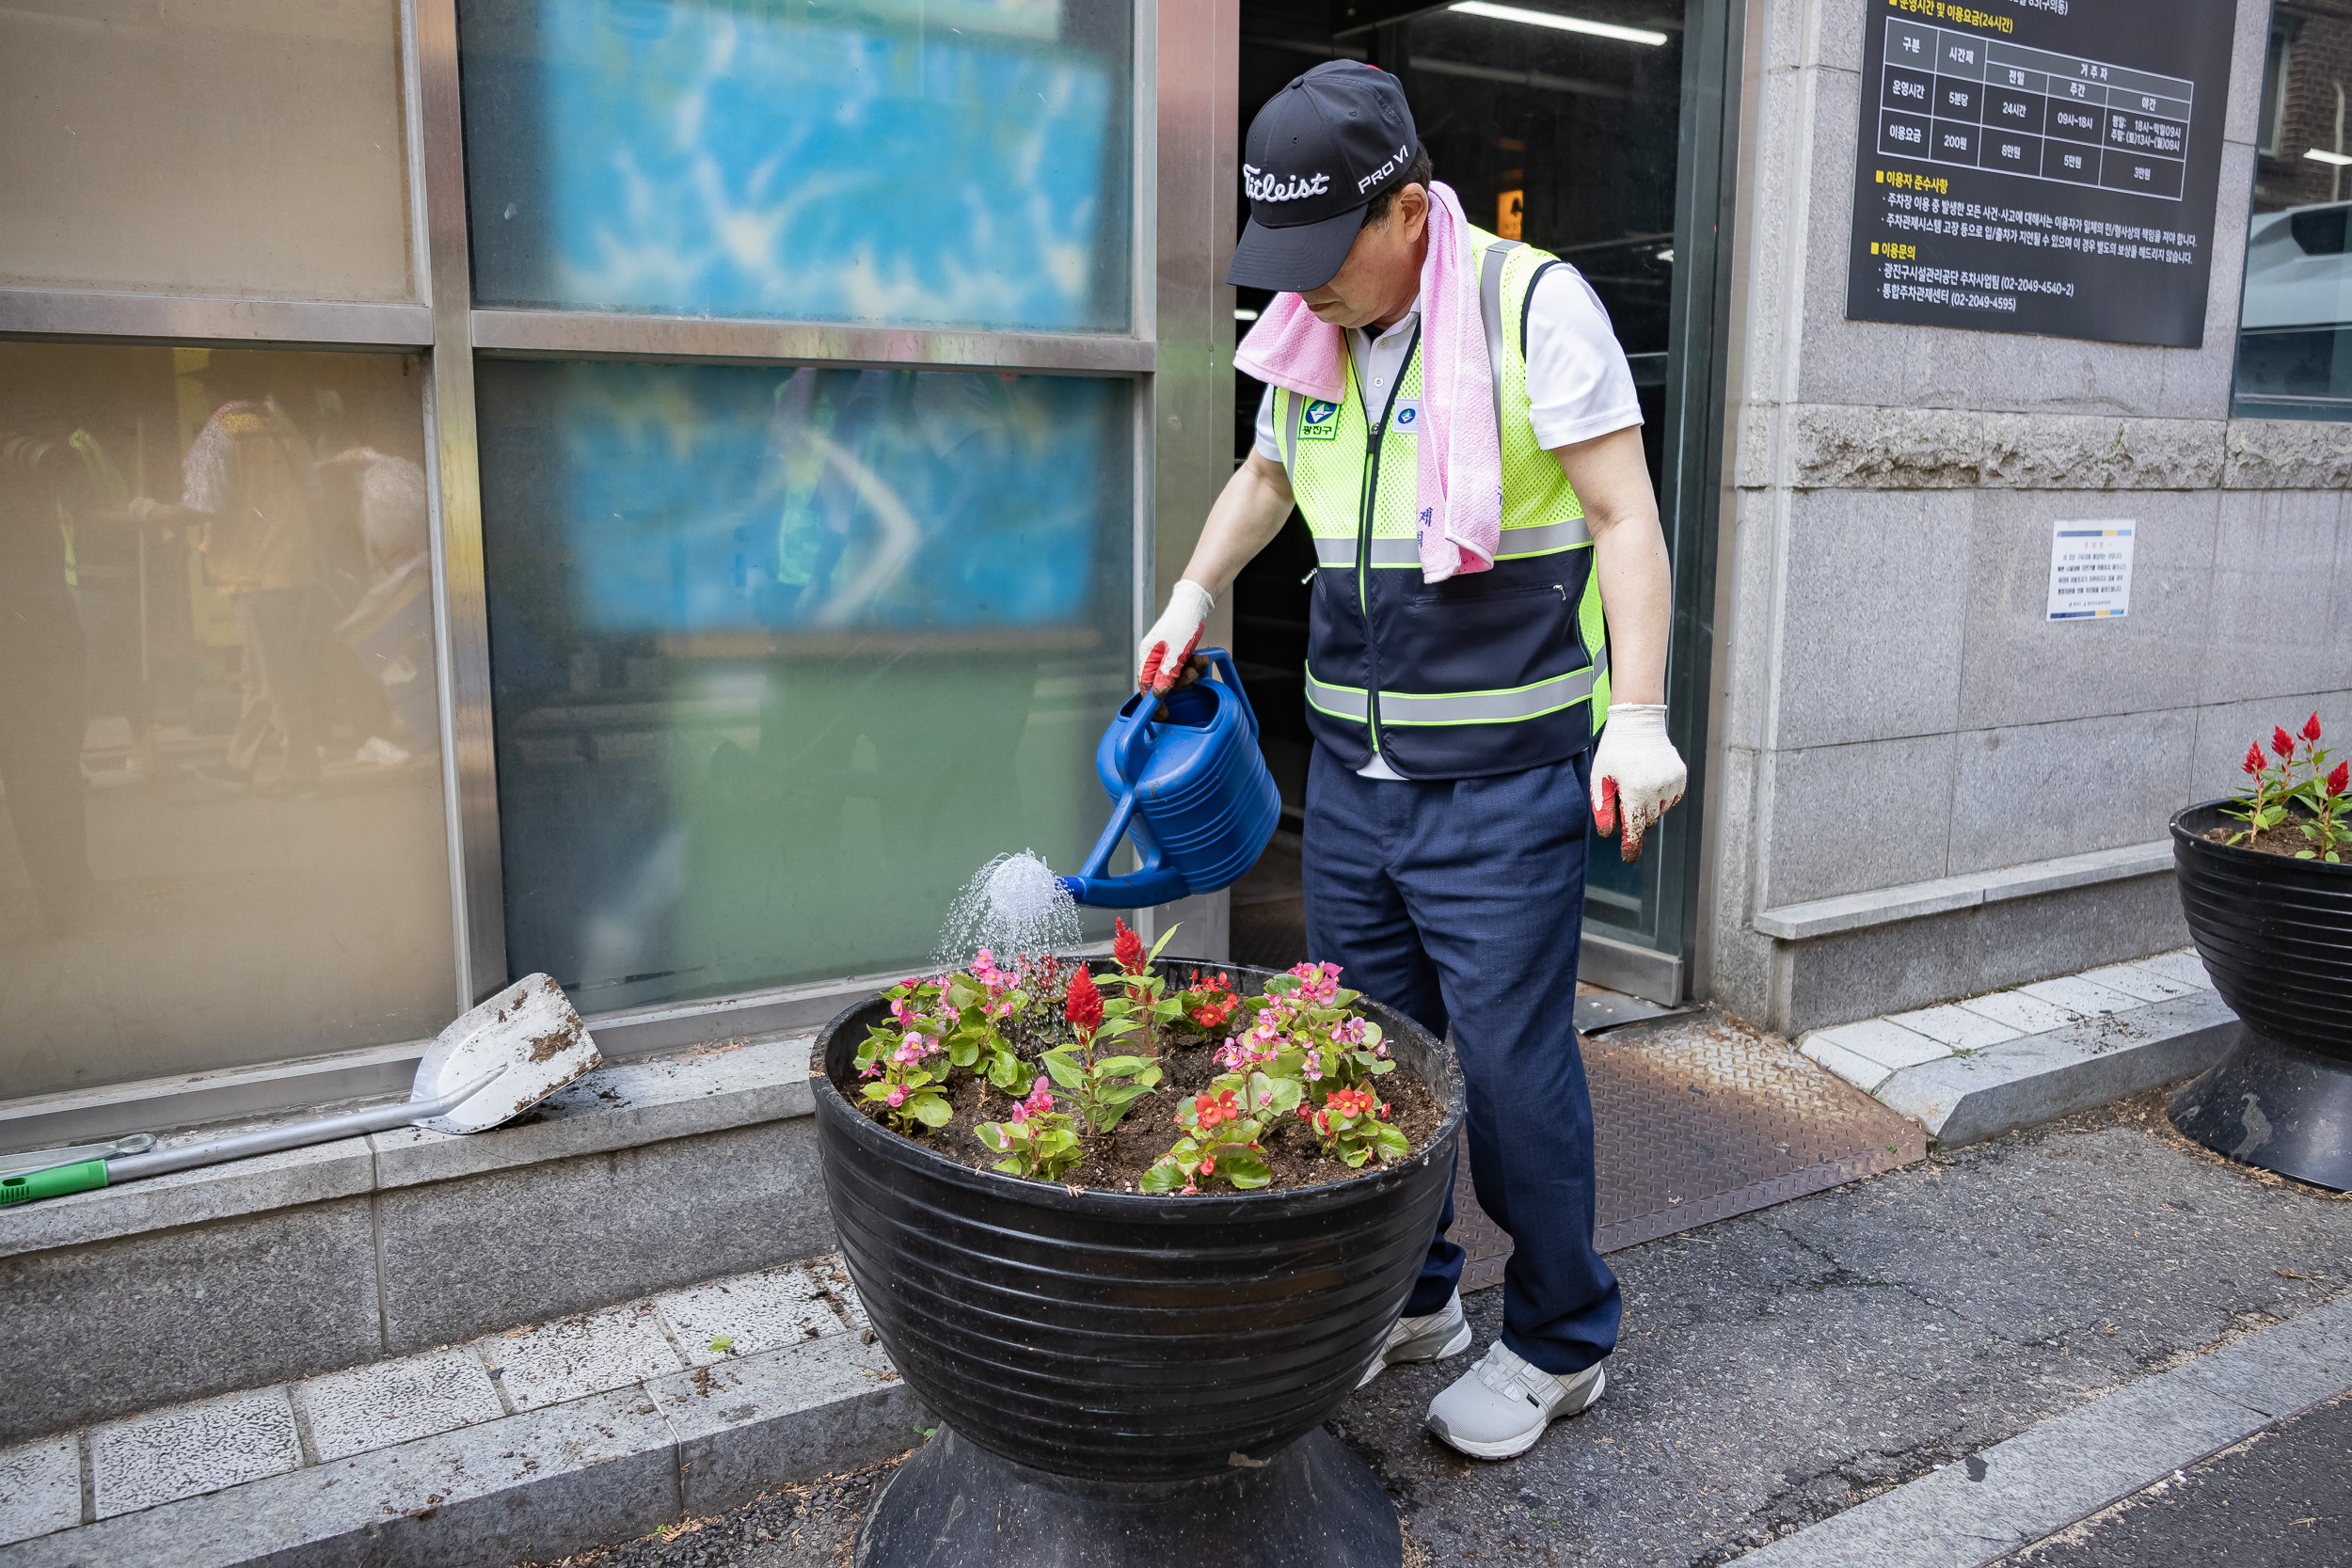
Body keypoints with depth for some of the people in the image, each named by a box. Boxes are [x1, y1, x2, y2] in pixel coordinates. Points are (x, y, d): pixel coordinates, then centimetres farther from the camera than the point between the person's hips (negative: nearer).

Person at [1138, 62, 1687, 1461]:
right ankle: (1410, 1296, 33)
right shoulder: (1307, 336, 10)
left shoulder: (1533, 305, -8)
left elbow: (1624, 519, -11)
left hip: (1503, 781, -6)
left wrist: (1637, 716, -20)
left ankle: (1563, 1344, 21)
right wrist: (1196, 594, 13)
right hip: (1351, 769, 7)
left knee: (1510, 1064, -1)